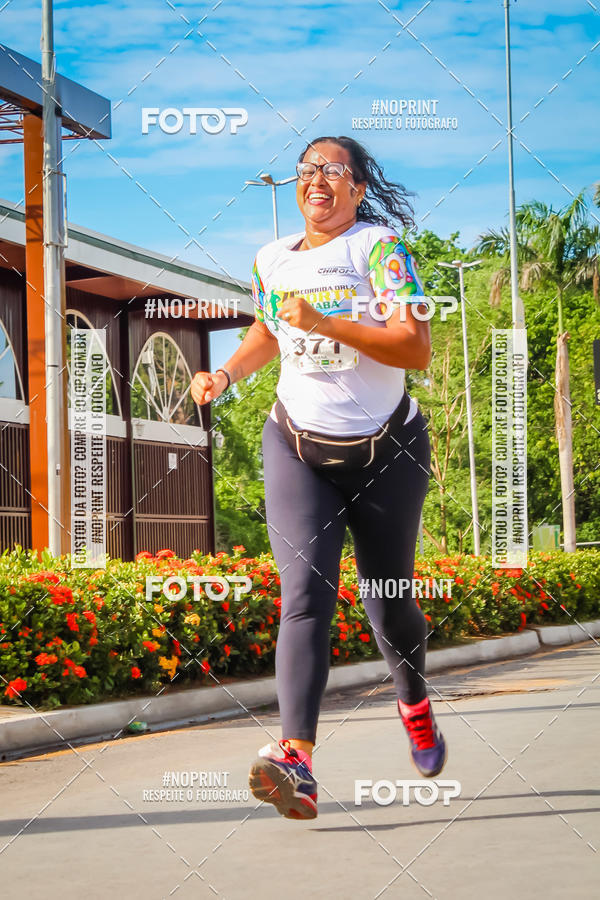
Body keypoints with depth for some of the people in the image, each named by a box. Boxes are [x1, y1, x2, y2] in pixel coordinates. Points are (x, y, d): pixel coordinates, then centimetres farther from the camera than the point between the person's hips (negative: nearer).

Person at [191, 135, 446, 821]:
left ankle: (414, 703, 42)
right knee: (306, 593, -17)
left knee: (388, 601, 9)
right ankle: (297, 761, -28)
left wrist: (325, 322, -27)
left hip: (386, 452, -2)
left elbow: (416, 349, -20)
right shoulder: (272, 260, 5)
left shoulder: (379, 248, -9)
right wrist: (226, 375, 7)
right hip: (297, 448, 2)